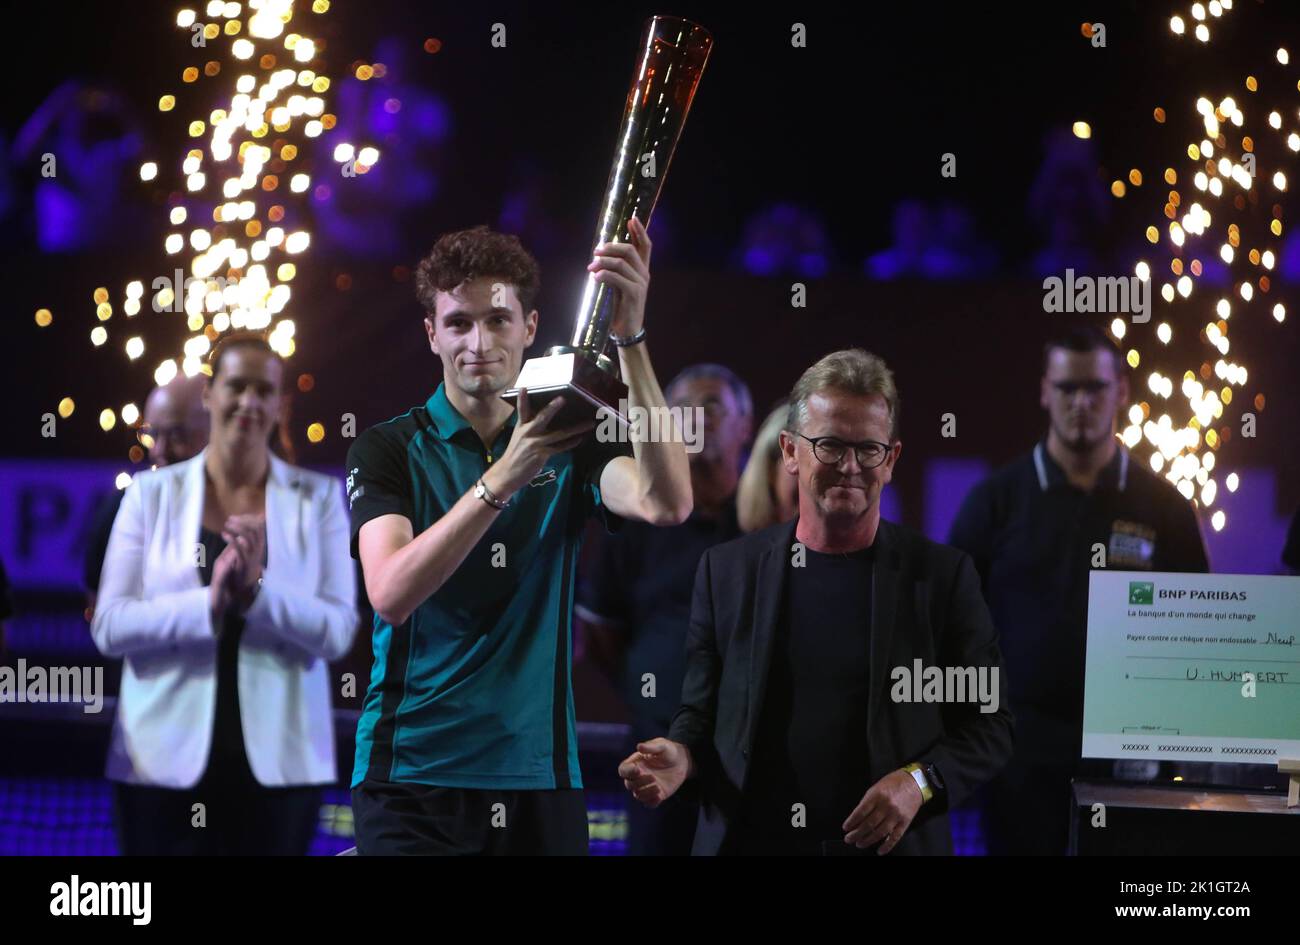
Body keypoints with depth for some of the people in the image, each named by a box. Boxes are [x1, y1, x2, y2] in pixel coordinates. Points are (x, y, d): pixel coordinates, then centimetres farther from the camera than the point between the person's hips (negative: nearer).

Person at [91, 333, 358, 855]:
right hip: (167, 759, 0)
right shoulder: (151, 493, 4)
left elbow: (338, 631, -3)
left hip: (280, 762, 0)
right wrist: (208, 603, -19)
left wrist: (257, 590, -19)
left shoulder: (318, 497, 5)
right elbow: (109, 626, -4)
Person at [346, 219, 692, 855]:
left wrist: (630, 336, -21)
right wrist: (504, 476, -28)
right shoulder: (387, 450, 1)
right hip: (414, 772, -2)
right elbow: (390, 594, -17)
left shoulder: (569, 445, 9)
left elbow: (666, 504, -13)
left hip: (539, 772, 3)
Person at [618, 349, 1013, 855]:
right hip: (749, 839, 1)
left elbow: (988, 725, 1)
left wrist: (918, 781, -16)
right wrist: (680, 756, -12)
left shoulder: (943, 574, -1)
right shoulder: (727, 568, 4)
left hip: (889, 843, -1)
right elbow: (700, 711, 9)